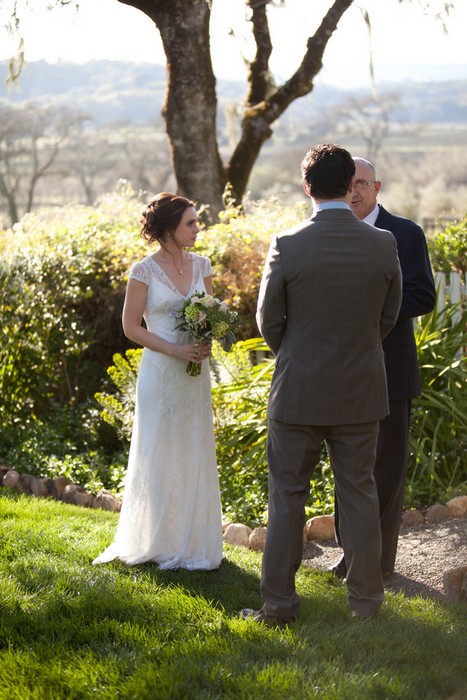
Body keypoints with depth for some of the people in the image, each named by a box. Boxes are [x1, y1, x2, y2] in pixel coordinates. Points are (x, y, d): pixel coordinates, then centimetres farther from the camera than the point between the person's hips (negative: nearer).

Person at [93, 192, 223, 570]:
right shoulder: (145, 271, -9)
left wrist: (208, 341, -6)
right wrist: (175, 350, -16)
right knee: (161, 455, 3)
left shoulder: (201, 265, 6)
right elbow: (131, 326, -7)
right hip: (161, 371, -5)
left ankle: (194, 541, 19)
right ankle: (162, 543, 15)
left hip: (196, 371, 5)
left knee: (196, 453, 8)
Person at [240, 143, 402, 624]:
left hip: (298, 392, -2)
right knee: (359, 494, 13)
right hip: (361, 393, 2)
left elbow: (268, 322, -4)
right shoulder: (384, 245, -6)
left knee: (287, 497, 9)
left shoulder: (287, 246, -13)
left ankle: (278, 602, 14)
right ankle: (366, 599, 21)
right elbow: (389, 317, 5)